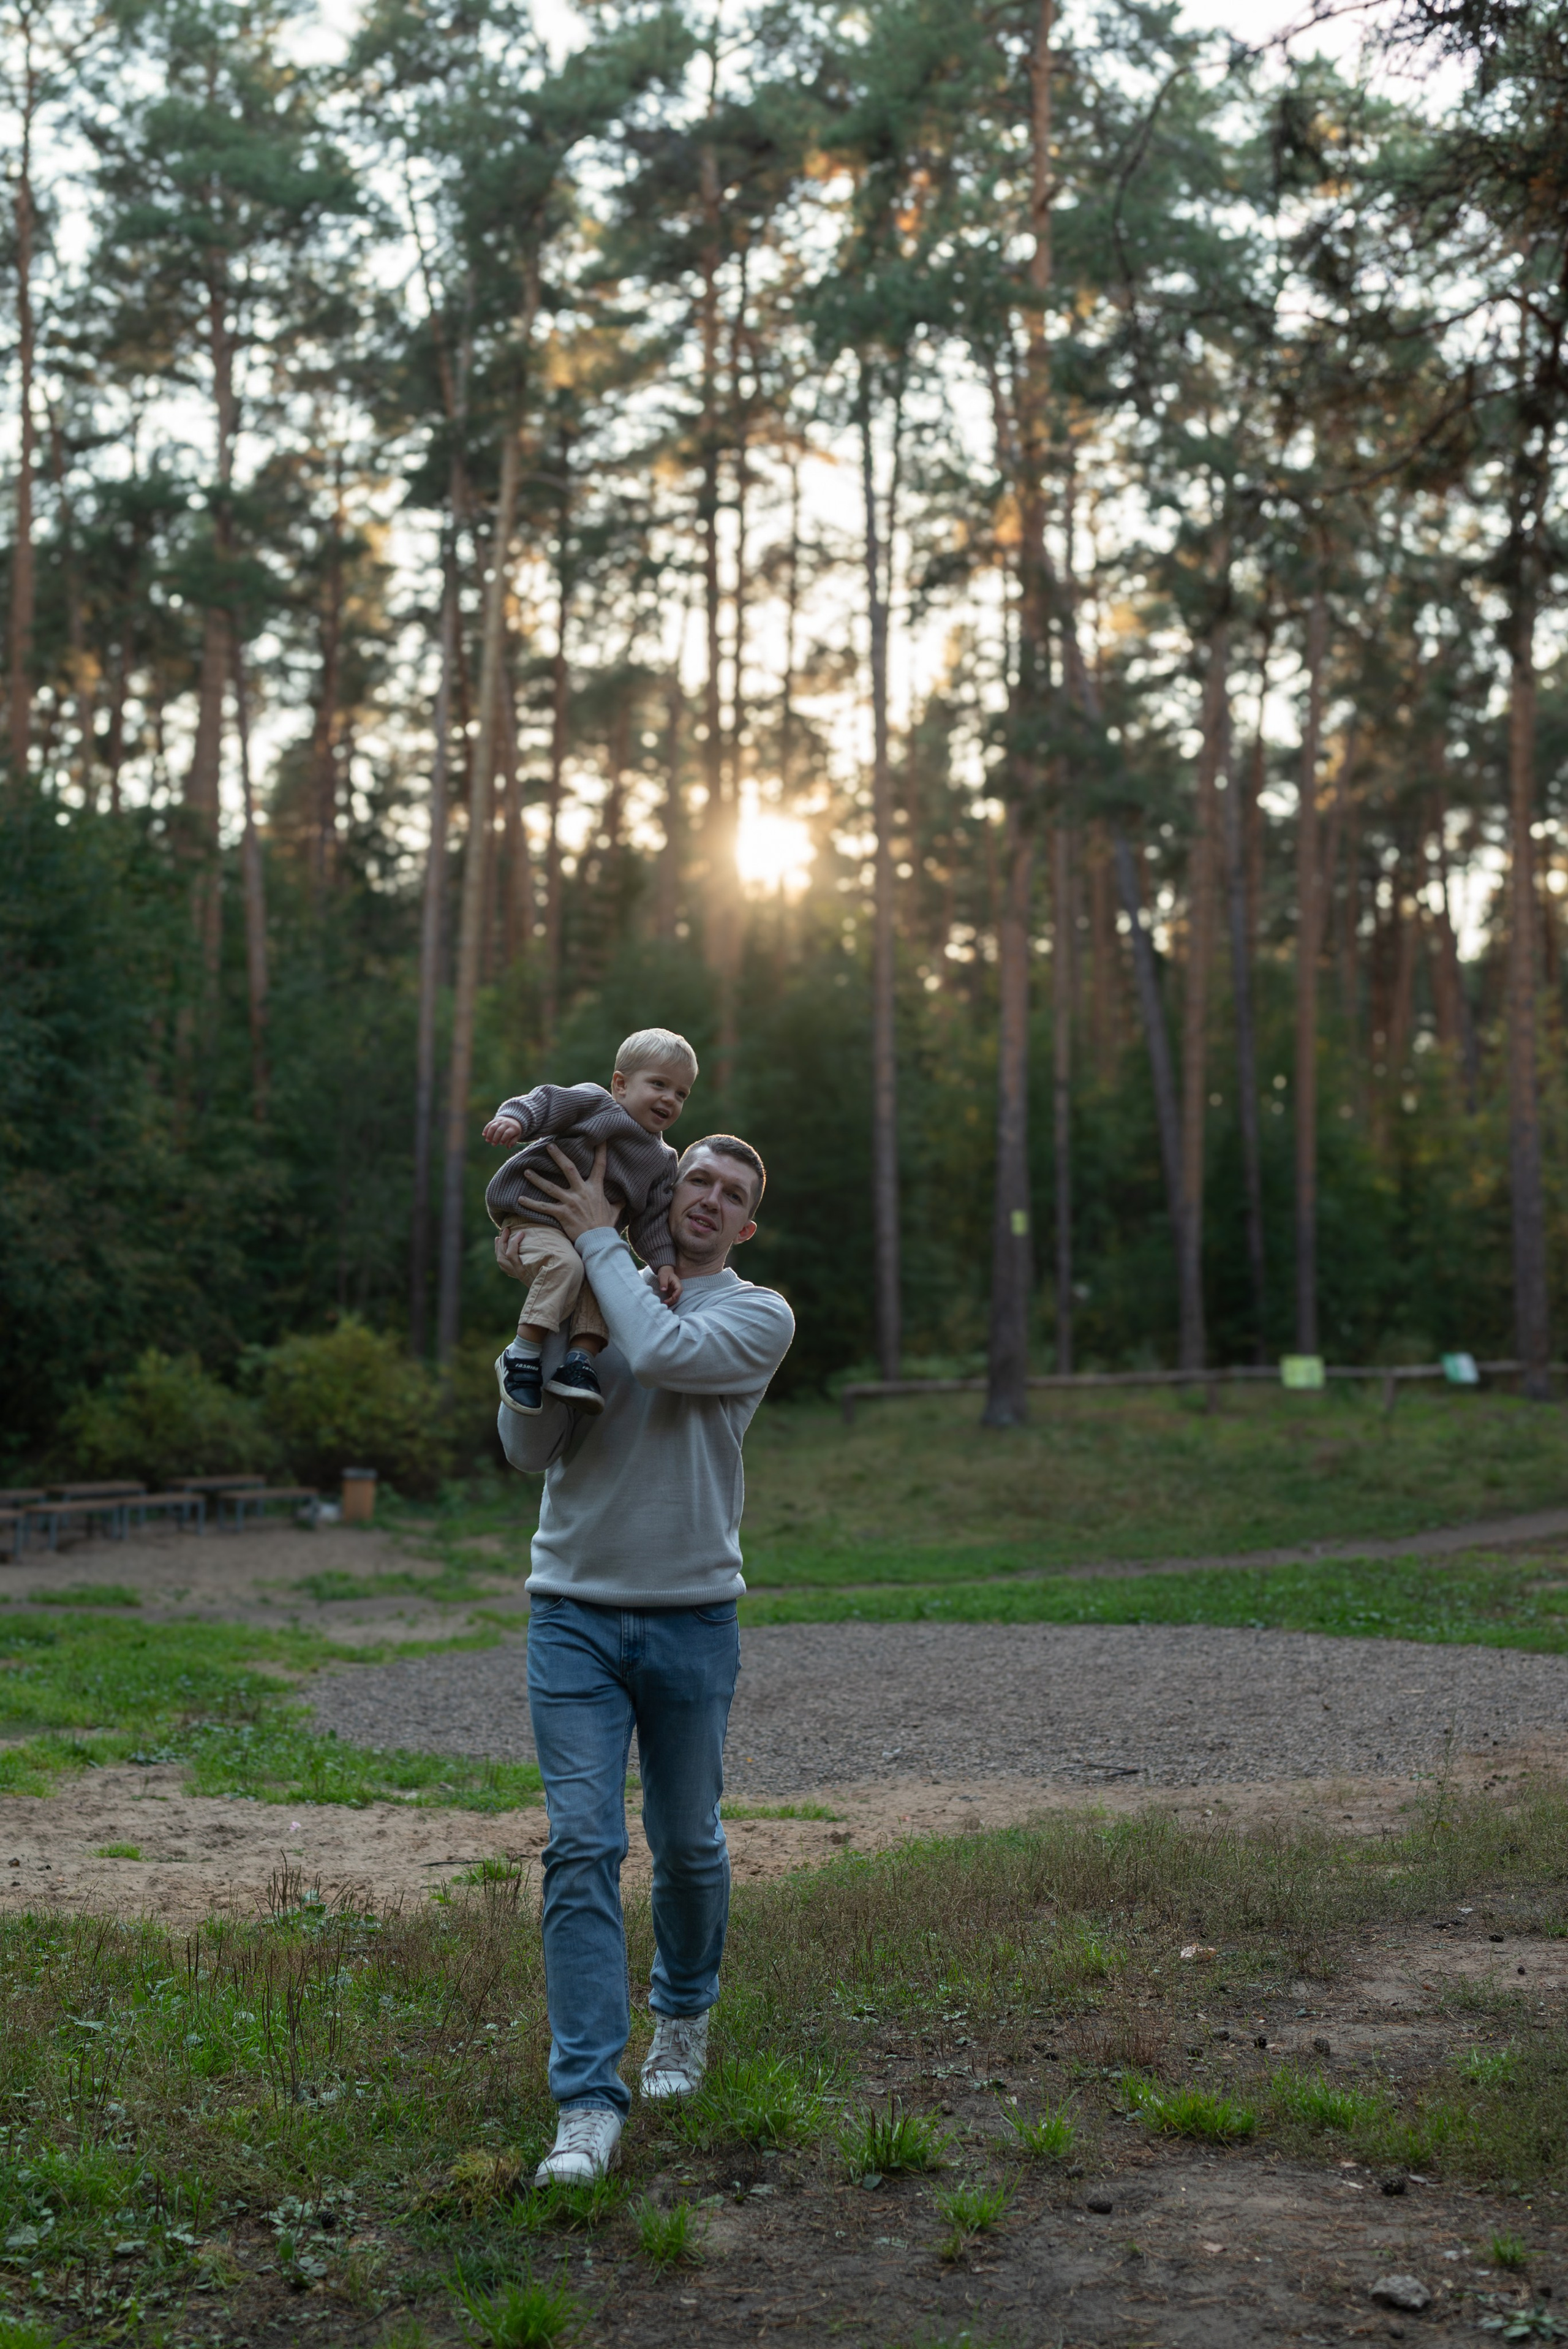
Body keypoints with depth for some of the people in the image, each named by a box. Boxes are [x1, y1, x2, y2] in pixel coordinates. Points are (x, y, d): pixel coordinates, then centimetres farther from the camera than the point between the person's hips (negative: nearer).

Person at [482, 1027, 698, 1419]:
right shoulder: (595, 1103, -1)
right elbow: (546, 1103, -10)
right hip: (531, 1216, -7)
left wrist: (664, 1263, 1)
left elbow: (651, 1220, 14)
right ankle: (522, 1356, -25)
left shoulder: (663, 1161, 16)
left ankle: (581, 1358, -18)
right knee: (564, 1263, -33)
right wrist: (513, 1118, -31)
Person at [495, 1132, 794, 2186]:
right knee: (582, 1848, -8)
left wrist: (598, 1241, -11)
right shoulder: (585, 1298, 5)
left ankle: (685, 2014, 41)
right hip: (575, 1613, 0)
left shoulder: (759, 1315, 0)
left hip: (692, 1617, 0)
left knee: (688, 1844, 13)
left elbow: (663, 1352, -21)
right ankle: (590, 2104, -7)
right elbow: (529, 1448, -4)